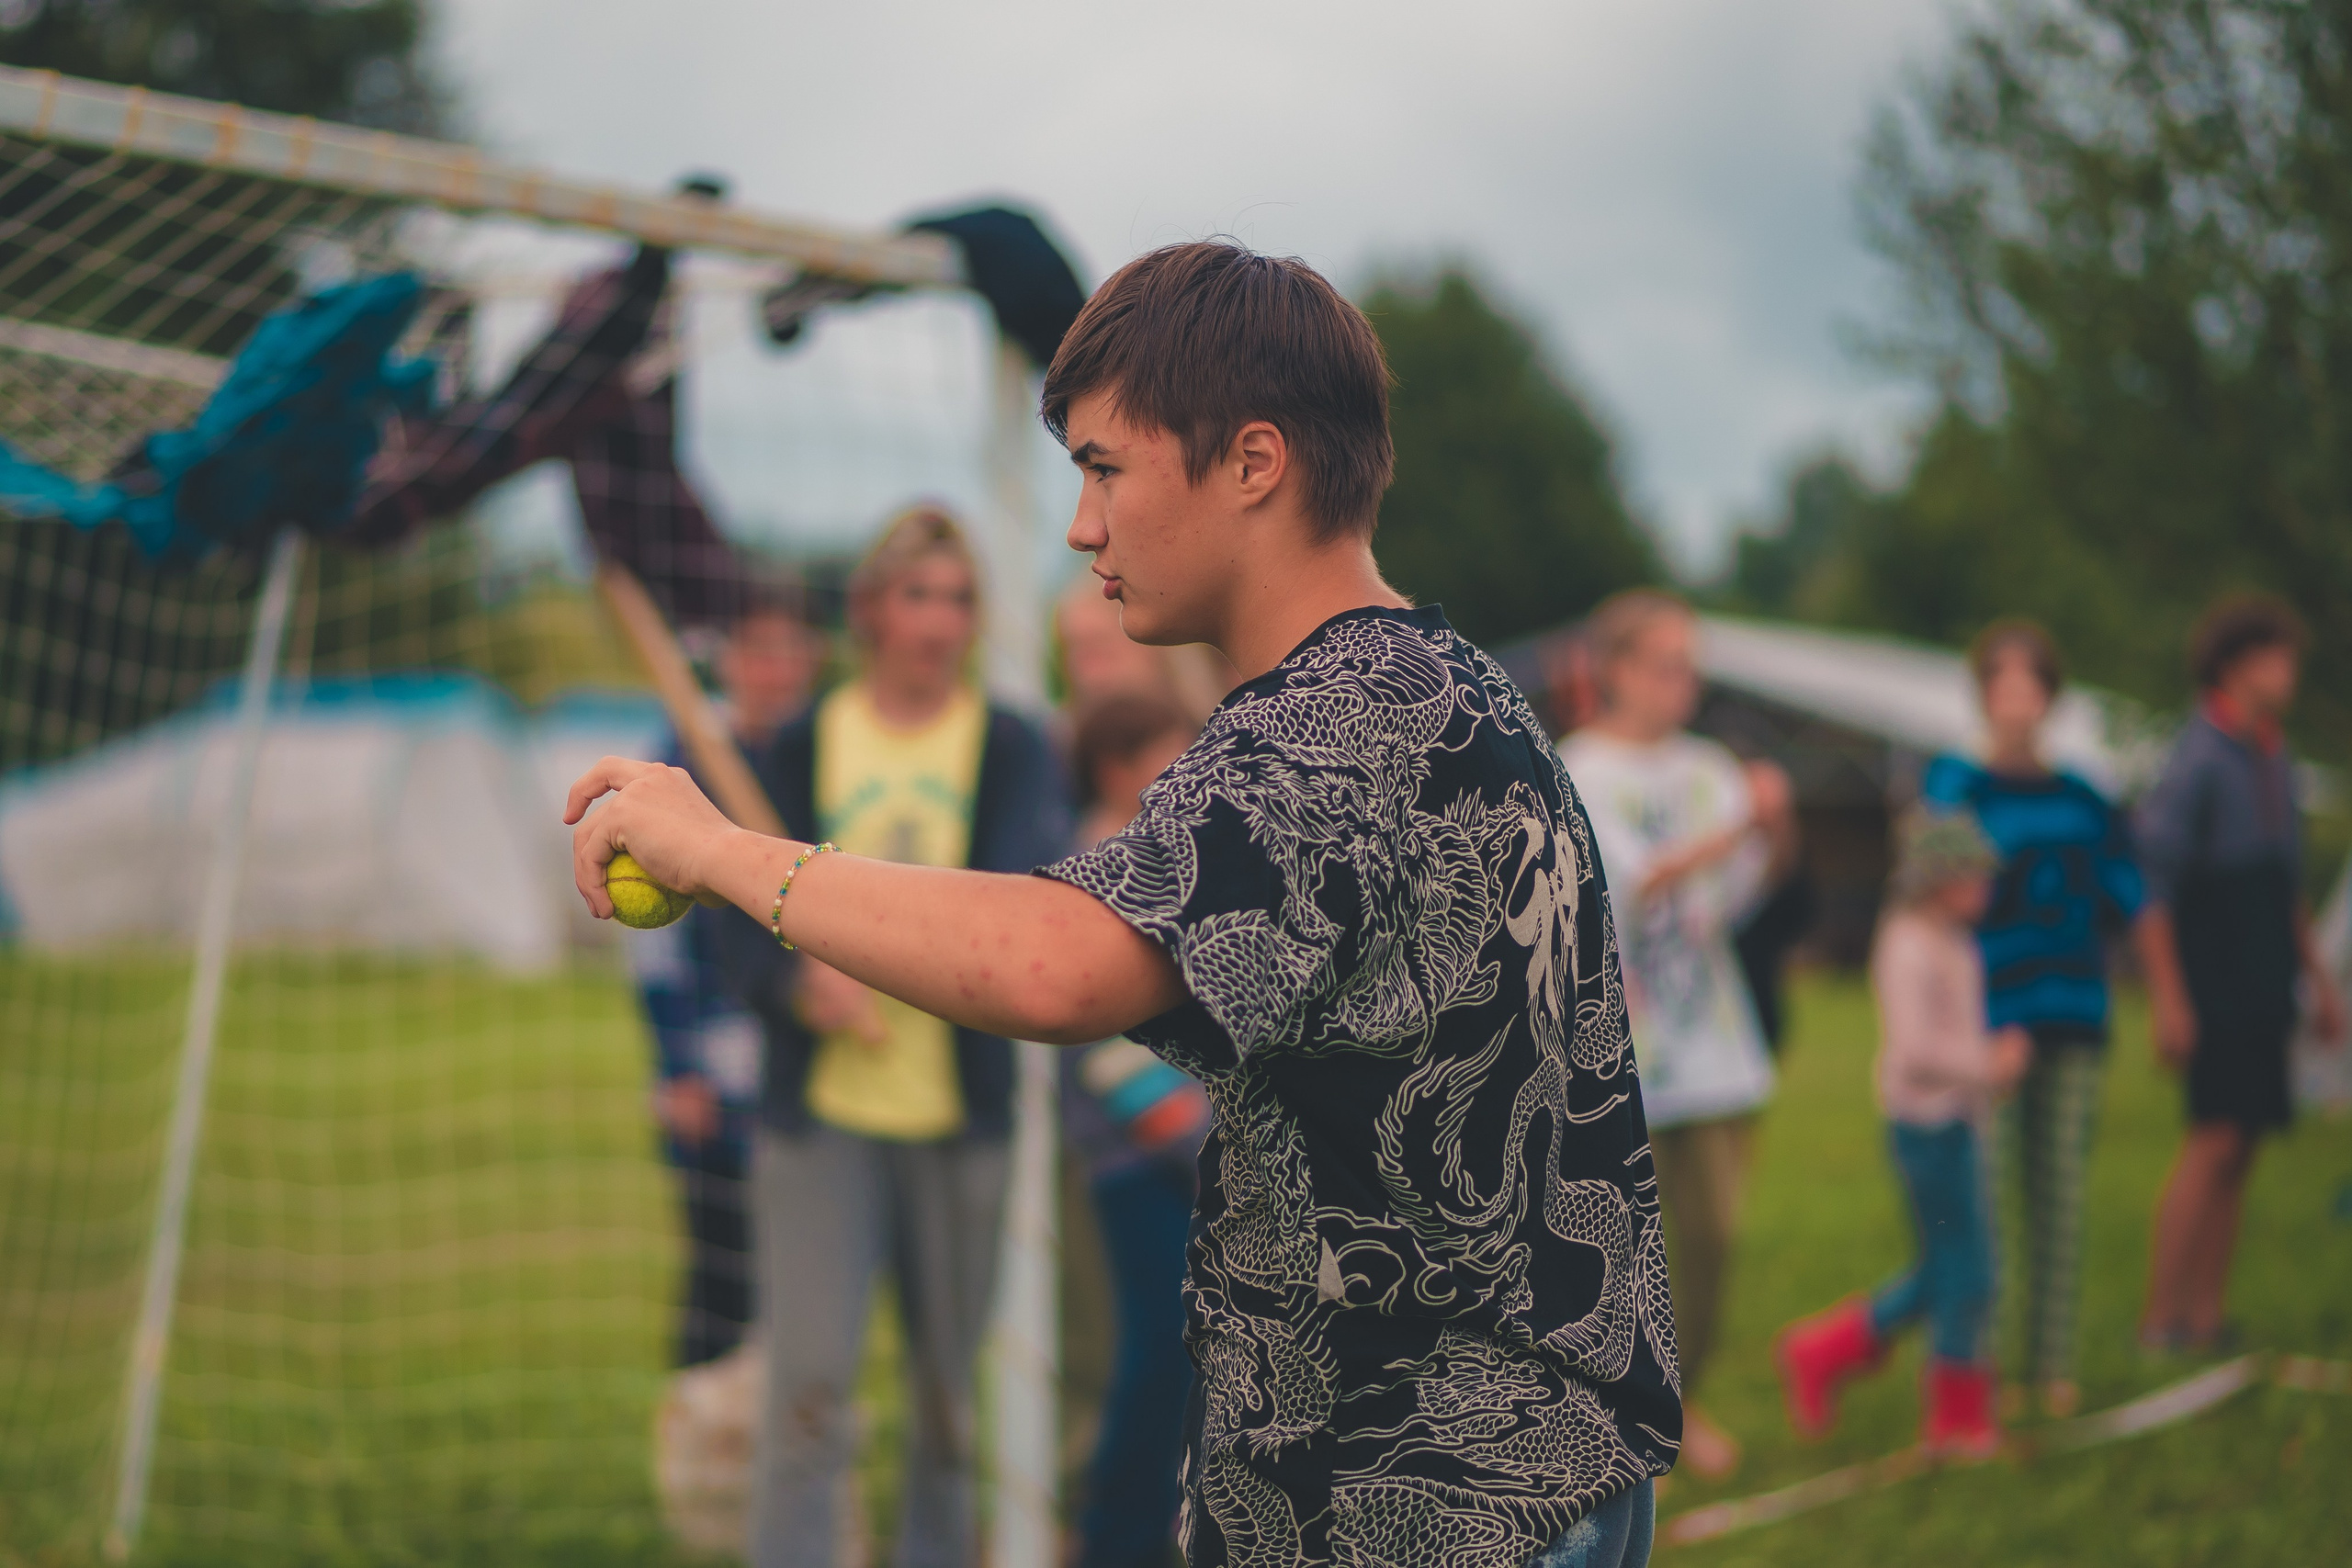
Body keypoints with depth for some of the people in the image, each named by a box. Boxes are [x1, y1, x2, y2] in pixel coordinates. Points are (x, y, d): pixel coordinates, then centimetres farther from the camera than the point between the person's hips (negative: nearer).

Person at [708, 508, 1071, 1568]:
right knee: (808, 1387, -9)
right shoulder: (799, 749, 7)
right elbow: (744, 925, 5)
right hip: (820, 1116, 0)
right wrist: (804, 981, -17)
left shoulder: (1012, 750, 4)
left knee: (953, 1393, 8)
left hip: (963, 1116, 1)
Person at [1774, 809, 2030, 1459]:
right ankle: (1958, 1420, 9)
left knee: (1942, 1272, 15)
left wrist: (1998, 1053, 7)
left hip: (1954, 1120, 10)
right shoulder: (1910, 949, -17)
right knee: (1965, 1272, -2)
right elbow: (1914, 1048, -25)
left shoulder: (1953, 947, 14)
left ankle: (1820, 1354, 23)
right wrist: (1987, 1066, -19)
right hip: (1927, 1121, -10)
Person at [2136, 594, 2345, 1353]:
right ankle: (2159, 1322, -9)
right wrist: (2167, 999, -18)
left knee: (2239, 1148, 5)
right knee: (2215, 1141, -13)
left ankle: (2206, 1319, 8)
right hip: (2210, 984, -8)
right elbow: (2154, 884, -14)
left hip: (2264, 988, 8)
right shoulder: (2196, 758, -10)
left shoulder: (2275, 762, 16)